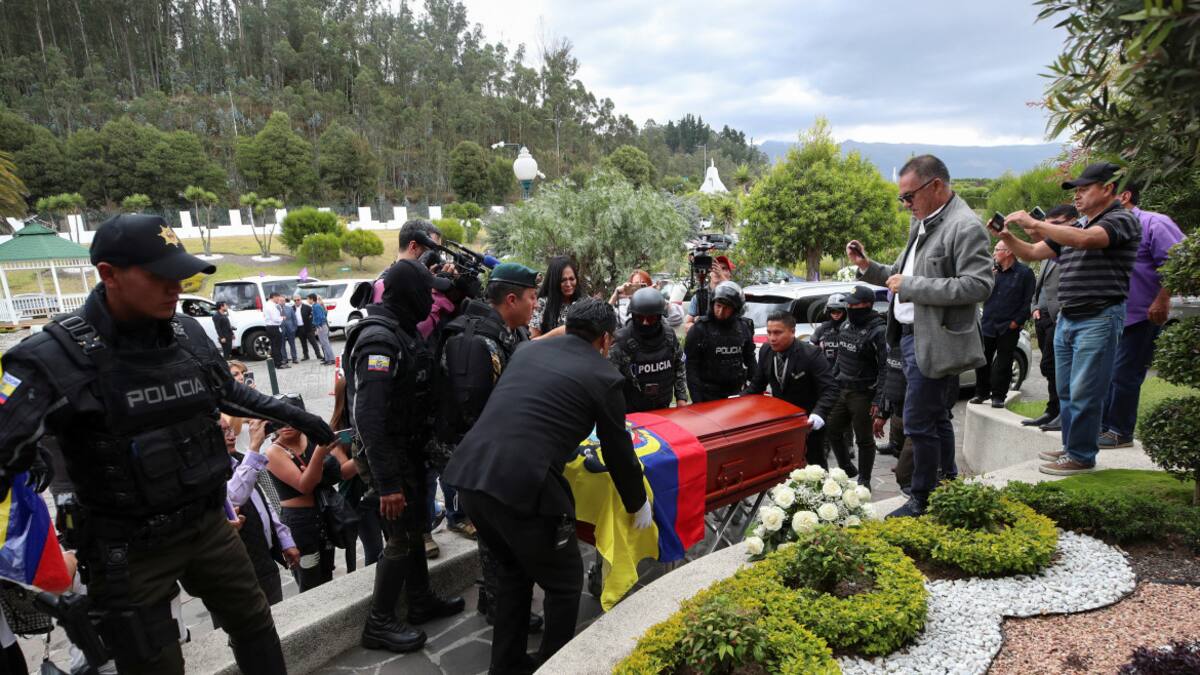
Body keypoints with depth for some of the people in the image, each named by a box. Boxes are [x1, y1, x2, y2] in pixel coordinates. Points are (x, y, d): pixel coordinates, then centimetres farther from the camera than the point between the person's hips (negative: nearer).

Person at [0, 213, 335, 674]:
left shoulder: (188, 334, -2)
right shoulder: (57, 358, -19)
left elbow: (228, 392, 15)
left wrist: (293, 416, 17)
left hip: (208, 525, 5)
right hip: (129, 550, -5)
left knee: (255, 623, 20)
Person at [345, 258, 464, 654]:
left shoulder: (402, 331, 8)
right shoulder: (380, 339, -23)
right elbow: (368, 415, -29)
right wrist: (387, 482, -29)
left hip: (410, 448, 10)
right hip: (390, 455, -10)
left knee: (415, 528, 19)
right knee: (400, 538, 1)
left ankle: (421, 602, 35)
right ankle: (379, 624, 16)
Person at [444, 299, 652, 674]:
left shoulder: (526, 350, 19)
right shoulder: (604, 376, 3)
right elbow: (618, 452, 10)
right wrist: (637, 504, 27)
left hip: (469, 473, 7)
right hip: (522, 485, -7)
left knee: (514, 569, 30)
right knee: (565, 584, 18)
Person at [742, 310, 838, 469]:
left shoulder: (811, 354, -24)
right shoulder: (765, 351, -7)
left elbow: (830, 389, -27)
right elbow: (757, 384, 5)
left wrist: (818, 414, -43)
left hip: (809, 421, -4)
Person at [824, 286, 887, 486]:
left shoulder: (878, 331, -15)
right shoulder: (846, 325, 8)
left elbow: (885, 368, -17)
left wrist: (877, 399, -19)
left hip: (862, 394, -7)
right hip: (841, 390, 8)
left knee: (864, 439, 5)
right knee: (832, 431, 12)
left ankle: (864, 480, 20)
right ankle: (847, 469, 33)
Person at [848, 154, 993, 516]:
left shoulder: (965, 227, -14)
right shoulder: (923, 223, 13)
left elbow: (979, 285, -22)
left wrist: (910, 286, -22)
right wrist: (868, 266, 7)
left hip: (934, 341, -9)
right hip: (912, 335, 9)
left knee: (919, 422, -3)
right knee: (936, 418, 19)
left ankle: (922, 501, 11)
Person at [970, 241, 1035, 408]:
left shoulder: (1024, 273, -2)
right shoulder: (992, 271, 13)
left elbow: (1028, 301, -6)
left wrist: (1017, 321, -11)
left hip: (1008, 328, -4)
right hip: (987, 325, 4)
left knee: (1003, 364, 3)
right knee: (982, 361, 6)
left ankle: (998, 396, 12)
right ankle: (982, 392, 19)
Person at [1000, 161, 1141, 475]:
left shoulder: (1123, 220, -7)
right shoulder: (1072, 229, 18)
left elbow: (1085, 239, -26)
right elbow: (1032, 253, 18)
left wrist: (1034, 223, -22)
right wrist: (1006, 236, 1)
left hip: (1099, 319, -8)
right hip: (1066, 319, 8)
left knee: (1084, 394, -5)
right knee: (1066, 391, 12)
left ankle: (1081, 456, 4)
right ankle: (1070, 447, 22)